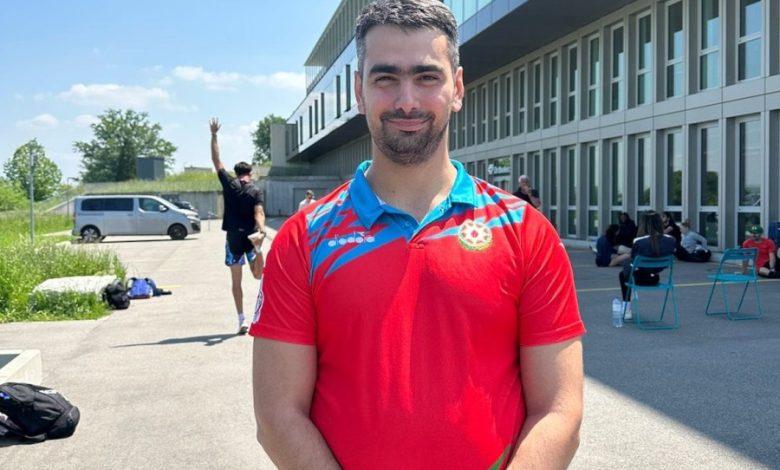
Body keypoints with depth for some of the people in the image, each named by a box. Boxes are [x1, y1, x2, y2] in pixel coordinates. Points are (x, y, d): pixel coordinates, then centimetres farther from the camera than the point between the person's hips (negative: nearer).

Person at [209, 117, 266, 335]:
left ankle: (242, 321, 4)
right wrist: (261, 229, -28)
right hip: (251, 235, 0)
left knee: (236, 280, 6)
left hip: (233, 236, 1)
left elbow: (216, 160, 8)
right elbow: (259, 212, -16)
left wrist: (214, 135, 12)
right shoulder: (255, 190, 0)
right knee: (258, 274, 10)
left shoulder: (229, 184, 1)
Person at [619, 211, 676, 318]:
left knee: (623, 274, 32)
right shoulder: (670, 241, -14)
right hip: (655, 278, 4)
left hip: (640, 278, -4)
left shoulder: (639, 242, -26)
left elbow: (634, 261, -12)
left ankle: (627, 309, 36)